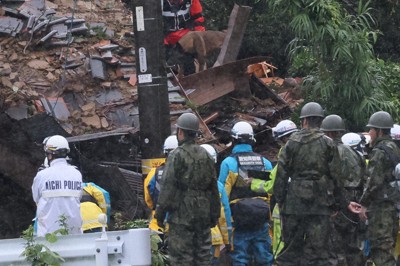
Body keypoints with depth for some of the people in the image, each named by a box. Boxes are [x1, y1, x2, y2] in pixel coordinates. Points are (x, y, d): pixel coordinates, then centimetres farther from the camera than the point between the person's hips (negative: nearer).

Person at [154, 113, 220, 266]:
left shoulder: (177, 156, -9)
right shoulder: (206, 156, 11)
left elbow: (168, 187, -13)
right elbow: (213, 188, 14)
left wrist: (160, 213, -7)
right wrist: (214, 214, 20)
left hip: (182, 214, -6)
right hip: (203, 214, 6)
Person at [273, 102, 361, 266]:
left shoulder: (292, 143, 1)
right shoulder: (328, 144, 1)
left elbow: (281, 174, -1)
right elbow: (336, 178, 1)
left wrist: (279, 200, 6)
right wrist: (344, 203, 10)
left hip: (294, 203, 0)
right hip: (320, 203, 0)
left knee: (291, 248, 8)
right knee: (319, 250, -1)